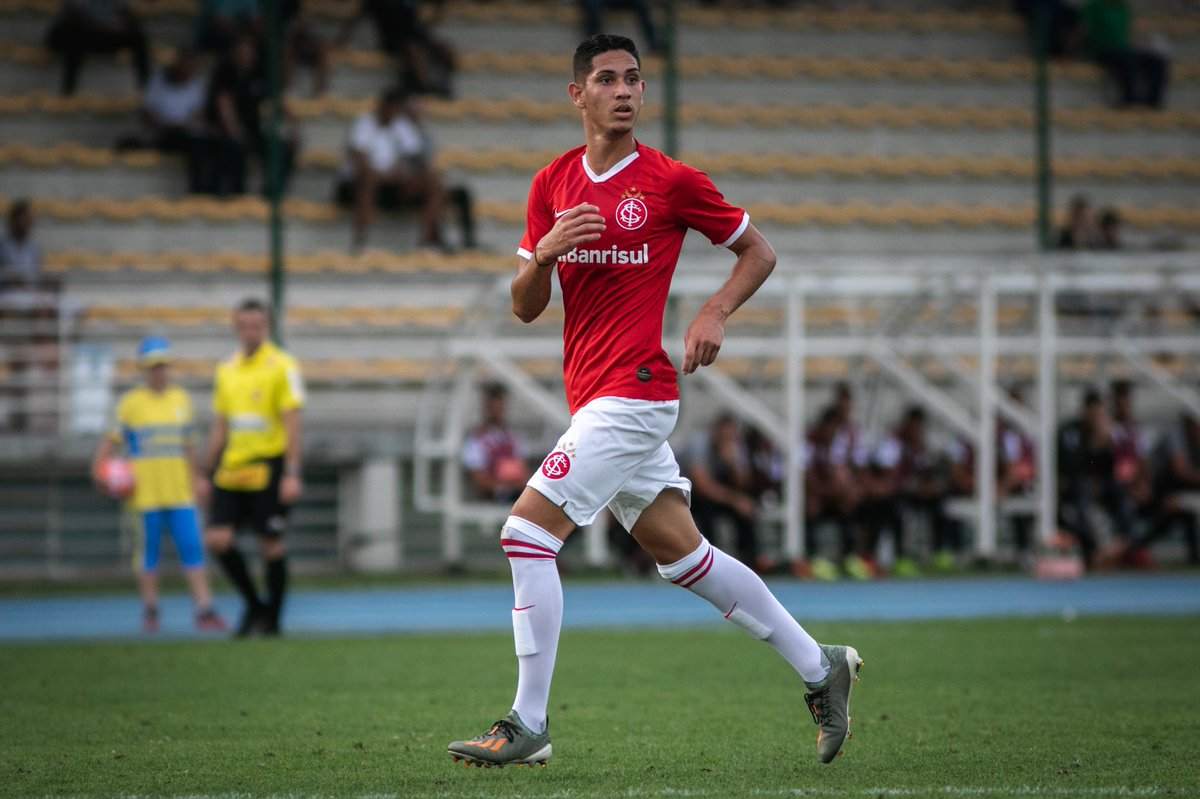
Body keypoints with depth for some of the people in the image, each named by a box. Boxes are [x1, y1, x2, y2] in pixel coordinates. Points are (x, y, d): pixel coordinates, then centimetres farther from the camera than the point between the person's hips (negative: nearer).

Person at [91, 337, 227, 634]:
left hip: (180, 492, 3)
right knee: (149, 551, 1)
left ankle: (204, 610, -4)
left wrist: (195, 478, 23)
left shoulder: (182, 399, 13)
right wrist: (100, 468, -12)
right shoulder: (131, 403, 1)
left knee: (192, 548, -3)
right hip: (146, 493, -3)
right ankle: (150, 611, 13)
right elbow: (113, 440, 4)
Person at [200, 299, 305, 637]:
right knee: (217, 539, -6)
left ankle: (272, 619, 11)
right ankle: (253, 604, 11)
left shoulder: (282, 366, -4)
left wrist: (292, 474, -15)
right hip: (232, 469, 5)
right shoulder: (226, 369, 12)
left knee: (271, 546, -2)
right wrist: (207, 473, 15)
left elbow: (292, 423, -9)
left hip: (269, 468, -5)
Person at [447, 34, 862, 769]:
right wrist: (545, 252, -10)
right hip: (593, 398, 7)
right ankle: (819, 667, 22)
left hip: (634, 391, -7)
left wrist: (714, 315, -10)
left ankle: (528, 726, -10)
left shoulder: (671, 181, -5)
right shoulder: (553, 183, 10)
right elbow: (526, 307, 10)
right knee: (680, 551, 11)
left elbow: (759, 252, 6)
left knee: (528, 531, -14)